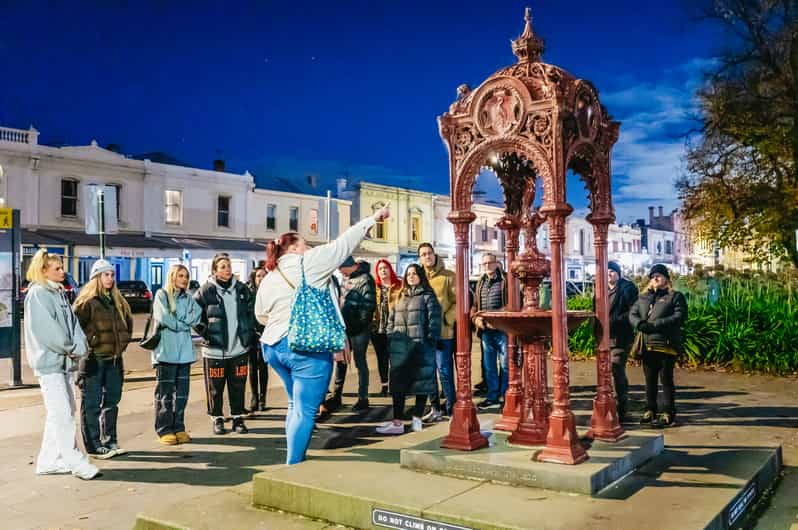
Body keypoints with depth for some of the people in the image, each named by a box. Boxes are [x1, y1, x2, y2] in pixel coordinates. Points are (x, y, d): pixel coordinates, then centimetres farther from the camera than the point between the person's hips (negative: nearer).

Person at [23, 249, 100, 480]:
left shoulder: (59, 293, 16)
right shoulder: (37, 294, -10)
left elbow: (72, 322, 13)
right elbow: (46, 330, -18)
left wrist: (80, 346, -3)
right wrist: (72, 348, -12)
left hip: (63, 360, 9)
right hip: (48, 360, -9)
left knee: (62, 411, 12)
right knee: (62, 413, -8)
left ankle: (48, 461, 20)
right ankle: (76, 461, -6)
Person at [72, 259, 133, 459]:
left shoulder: (117, 301, 11)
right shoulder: (87, 301, -11)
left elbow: (128, 322, 23)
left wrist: (122, 342, 13)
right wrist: (87, 345, -12)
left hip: (114, 358, 7)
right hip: (93, 359, -7)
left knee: (112, 401, 13)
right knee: (92, 404, 2)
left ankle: (109, 441, 24)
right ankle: (94, 446, 9)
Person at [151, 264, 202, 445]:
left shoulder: (188, 297, 15)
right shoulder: (161, 295, 2)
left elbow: (196, 316, 0)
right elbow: (163, 318, -11)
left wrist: (176, 321, -10)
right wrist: (184, 324, -2)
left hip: (185, 350, 5)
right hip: (166, 350, -5)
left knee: (182, 391, 7)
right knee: (165, 392, -1)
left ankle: (179, 428, 15)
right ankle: (164, 430, 5)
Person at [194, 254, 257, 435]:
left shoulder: (242, 289, 6)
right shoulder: (206, 291, -6)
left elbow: (252, 311, 18)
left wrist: (249, 333, 11)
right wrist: (204, 332, -5)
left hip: (239, 347, 3)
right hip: (215, 350, -3)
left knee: (238, 386, 9)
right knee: (215, 387, 4)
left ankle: (238, 418, 21)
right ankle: (217, 419, 19)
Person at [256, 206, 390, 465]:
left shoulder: (268, 279, 13)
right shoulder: (307, 262, -6)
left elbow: (261, 315, 22)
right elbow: (343, 244, -2)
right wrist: (372, 219, 6)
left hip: (274, 346, 8)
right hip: (307, 347, -8)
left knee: (296, 404, 22)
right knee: (305, 411, -3)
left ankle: (294, 458, 27)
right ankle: (293, 466, -3)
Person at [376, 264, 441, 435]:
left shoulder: (428, 296, 1)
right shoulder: (401, 296, 19)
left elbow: (434, 319, -6)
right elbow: (392, 319, 20)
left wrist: (431, 340, -13)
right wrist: (390, 337, 9)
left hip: (420, 344, -5)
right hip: (399, 346, 6)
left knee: (421, 380, 2)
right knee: (398, 382, 2)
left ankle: (417, 419, 9)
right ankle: (397, 421, 4)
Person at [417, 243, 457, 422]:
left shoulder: (448, 276, -3)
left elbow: (458, 302, -4)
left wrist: (447, 319, -13)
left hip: (443, 332, -5)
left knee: (444, 371, -3)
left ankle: (451, 407, 9)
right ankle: (435, 408, 21)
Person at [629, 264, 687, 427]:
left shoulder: (675, 296, 1)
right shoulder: (644, 297, 18)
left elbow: (679, 316, -12)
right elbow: (632, 314, 10)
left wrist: (656, 324, -19)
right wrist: (640, 324, -13)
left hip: (666, 345, -5)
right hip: (647, 345, 6)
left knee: (666, 378, -2)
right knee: (650, 379, 13)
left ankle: (669, 414, 5)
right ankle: (650, 410, 23)